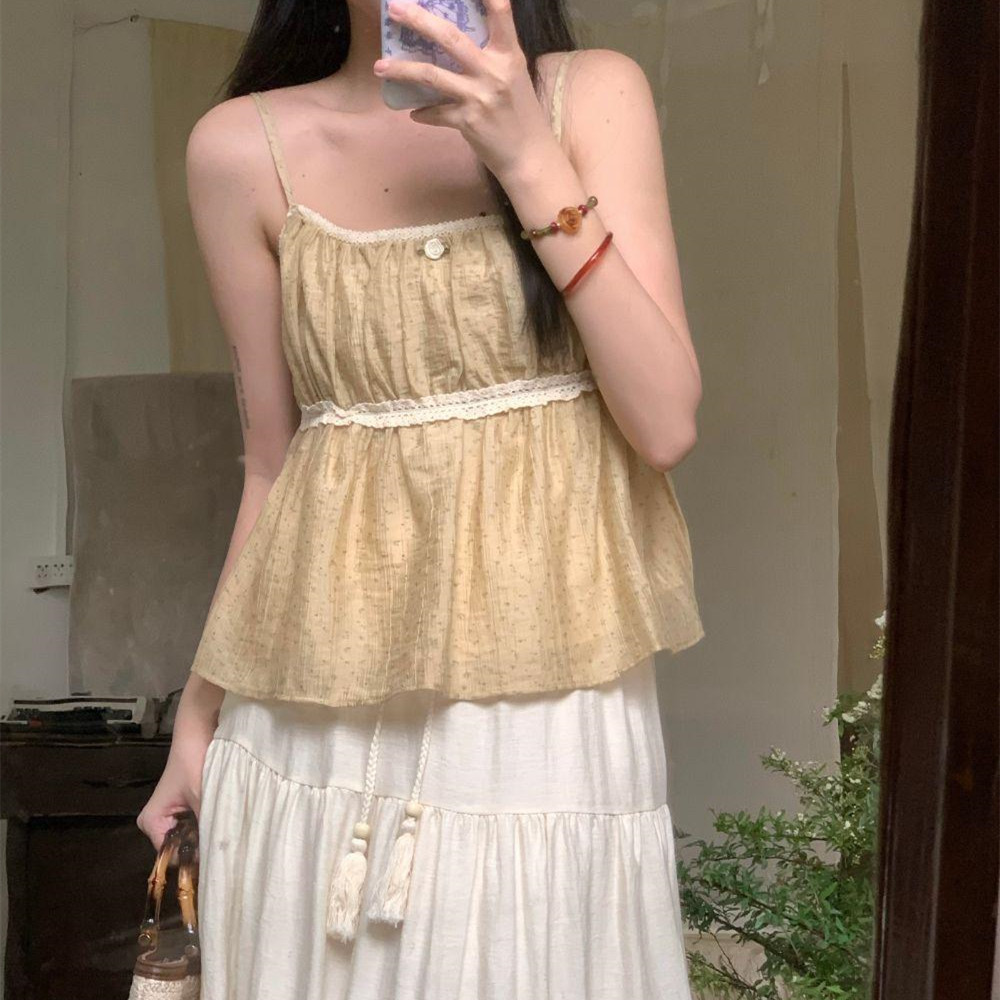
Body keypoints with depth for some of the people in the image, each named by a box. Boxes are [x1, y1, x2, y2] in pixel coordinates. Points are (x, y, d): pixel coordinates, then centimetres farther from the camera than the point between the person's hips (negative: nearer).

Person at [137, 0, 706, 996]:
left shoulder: (593, 93, -1)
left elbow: (665, 424, -9)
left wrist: (528, 159, -15)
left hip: (550, 700, 0)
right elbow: (271, 466, 7)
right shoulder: (242, 146, 1)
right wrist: (197, 717, 11)